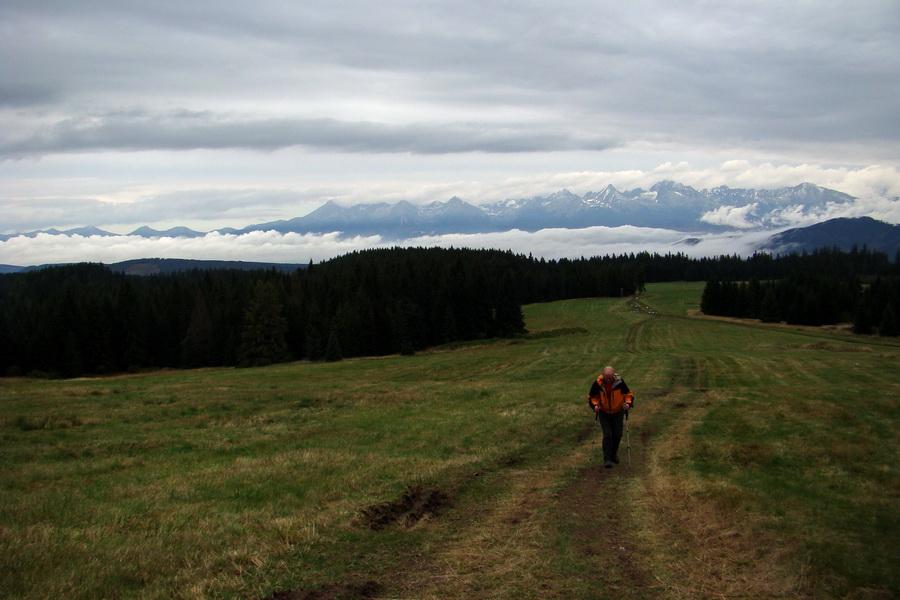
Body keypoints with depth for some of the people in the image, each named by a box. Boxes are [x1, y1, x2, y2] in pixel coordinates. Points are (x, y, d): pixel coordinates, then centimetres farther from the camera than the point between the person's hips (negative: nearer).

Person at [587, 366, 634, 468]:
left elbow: (628, 394, -4)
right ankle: (607, 459, -4)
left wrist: (628, 403, -22)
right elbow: (591, 397, -2)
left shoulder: (619, 382, -18)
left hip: (618, 413, 1)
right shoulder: (598, 384, -18)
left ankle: (614, 453, 33)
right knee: (607, 435, -10)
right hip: (604, 413, -1)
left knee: (617, 435, 6)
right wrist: (595, 405, -19)